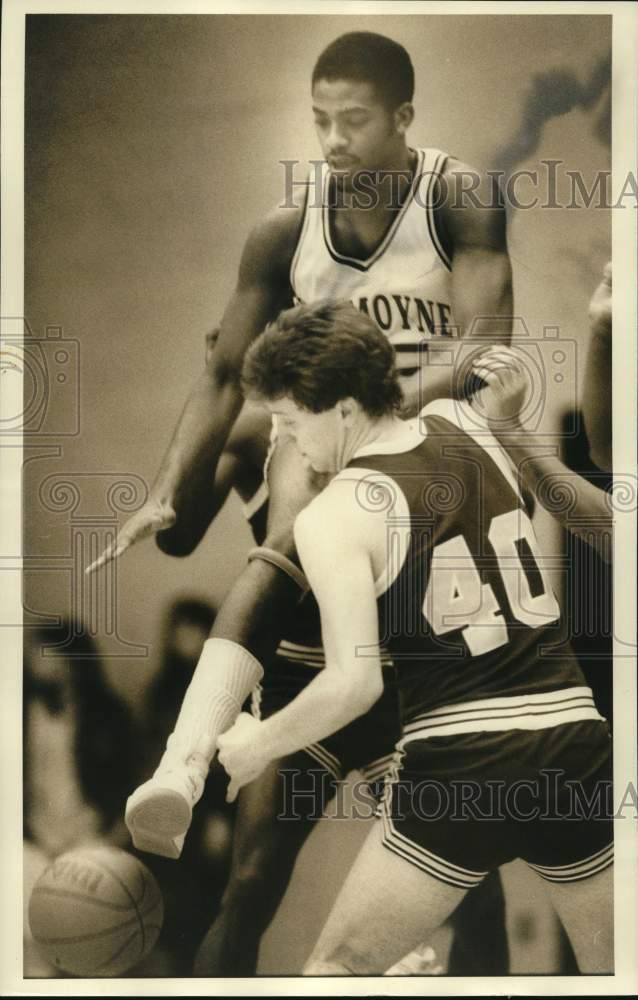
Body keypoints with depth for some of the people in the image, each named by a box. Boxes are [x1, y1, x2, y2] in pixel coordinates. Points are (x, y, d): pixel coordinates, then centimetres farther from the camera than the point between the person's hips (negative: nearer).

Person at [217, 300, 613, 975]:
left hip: (459, 767, -5)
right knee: (608, 966, 23)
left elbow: (354, 684, -17)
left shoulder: (332, 519, -9)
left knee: (337, 968, 15)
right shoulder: (463, 423, 7)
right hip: (575, 750, 5)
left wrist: (258, 746, -1)